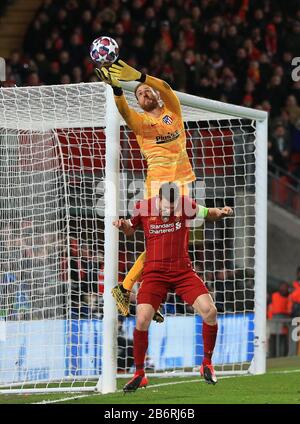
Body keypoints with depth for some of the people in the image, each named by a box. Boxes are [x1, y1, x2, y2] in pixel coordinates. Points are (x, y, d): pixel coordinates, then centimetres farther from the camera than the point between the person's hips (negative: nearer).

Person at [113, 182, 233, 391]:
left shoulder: (185, 204, -5)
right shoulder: (143, 208, -6)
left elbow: (208, 214, 13)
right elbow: (130, 230, 14)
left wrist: (221, 212, -8)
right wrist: (123, 225, -9)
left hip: (183, 270, 1)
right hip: (154, 272, -1)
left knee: (210, 311, -15)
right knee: (142, 320, -17)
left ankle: (207, 364, 7)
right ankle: (139, 374, 3)